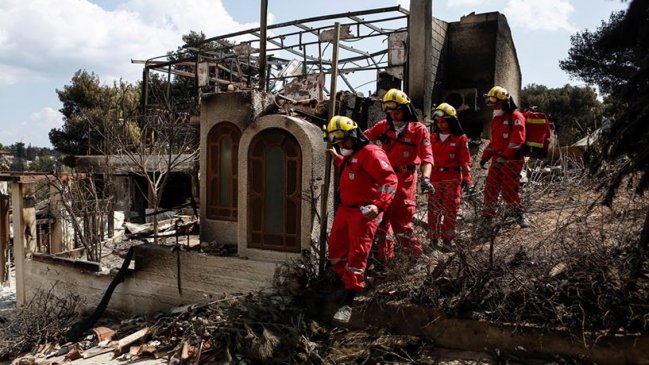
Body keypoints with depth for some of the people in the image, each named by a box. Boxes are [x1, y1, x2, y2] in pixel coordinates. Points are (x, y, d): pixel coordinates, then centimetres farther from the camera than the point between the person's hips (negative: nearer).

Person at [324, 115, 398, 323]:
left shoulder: (371, 153, -14)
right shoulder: (350, 156, 17)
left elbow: (389, 180, -22)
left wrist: (379, 205, -34)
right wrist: (337, 158, 34)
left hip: (364, 212, -10)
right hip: (345, 209, 10)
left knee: (356, 255, -9)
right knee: (336, 251, 15)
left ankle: (347, 302, -6)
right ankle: (349, 284, 34)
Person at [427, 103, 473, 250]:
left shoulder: (460, 138, -1)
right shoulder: (433, 137, 9)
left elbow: (465, 159, 0)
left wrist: (466, 178, -5)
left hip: (452, 178, -3)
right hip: (434, 178, 3)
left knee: (450, 210, 0)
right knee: (433, 209, 5)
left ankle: (447, 239, 9)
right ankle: (434, 238, 15)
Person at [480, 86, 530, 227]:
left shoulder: (516, 117, -10)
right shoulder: (496, 118, 17)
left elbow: (517, 140, -19)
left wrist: (503, 157, -24)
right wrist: (485, 156, 15)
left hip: (512, 160, -8)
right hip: (497, 159, 8)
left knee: (509, 190, -7)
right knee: (490, 188, 8)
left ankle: (519, 215, 11)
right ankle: (487, 216, 17)